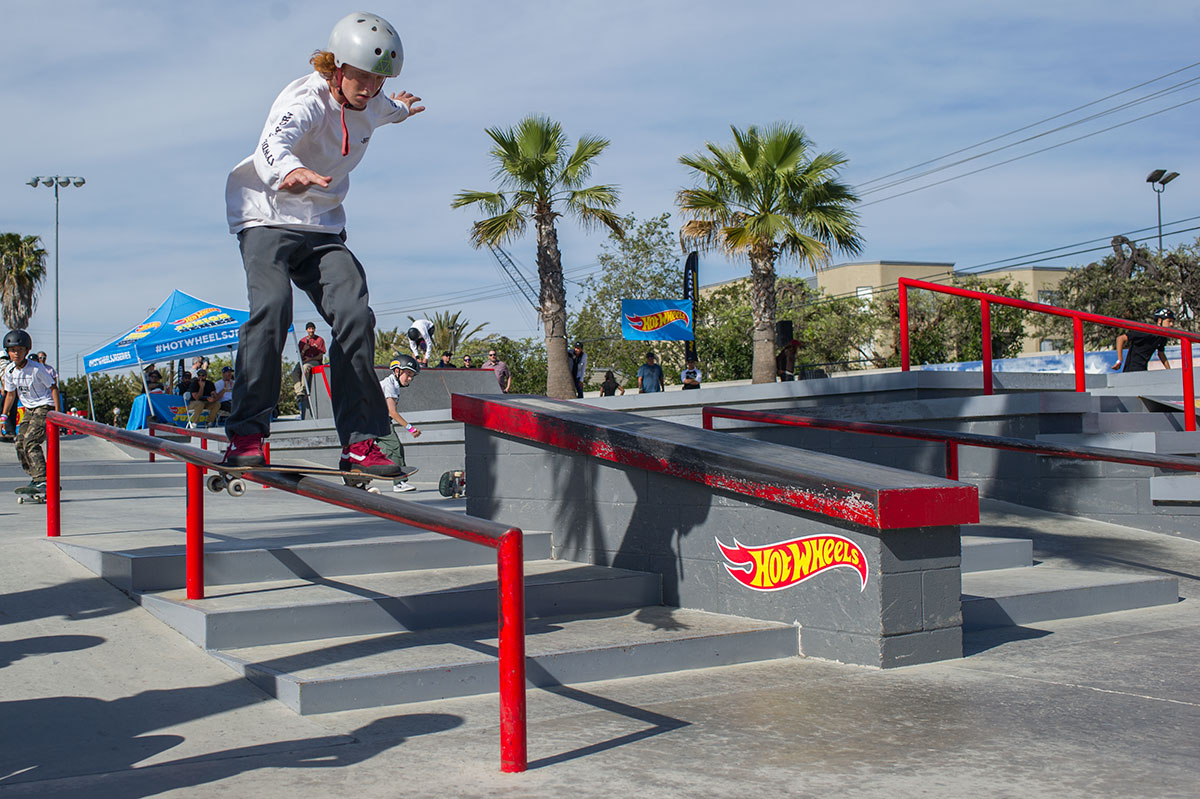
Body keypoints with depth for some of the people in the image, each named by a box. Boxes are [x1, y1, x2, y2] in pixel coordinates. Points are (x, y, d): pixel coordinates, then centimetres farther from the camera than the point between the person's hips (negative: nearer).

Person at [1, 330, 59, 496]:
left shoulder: (37, 369, -19)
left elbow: (53, 387, -12)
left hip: (45, 406, -8)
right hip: (29, 409, 8)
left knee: (30, 442, -22)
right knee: (20, 443, 4)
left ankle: (42, 483, -28)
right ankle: (35, 478, 19)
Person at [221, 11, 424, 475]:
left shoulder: (371, 105, 3)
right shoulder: (304, 100, -20)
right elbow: (274, 144, -42)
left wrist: (400, 109, 54)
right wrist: (291, 171, -66)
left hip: (323, 229, 6)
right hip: (268, 219, -6)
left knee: (355, 317, -14)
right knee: (272, 307, -29)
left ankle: (359, 442, -9)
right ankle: (245, 435, -22)